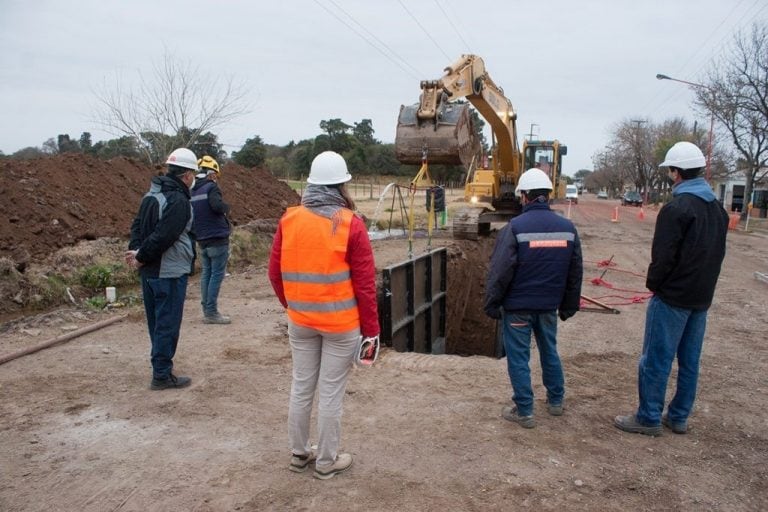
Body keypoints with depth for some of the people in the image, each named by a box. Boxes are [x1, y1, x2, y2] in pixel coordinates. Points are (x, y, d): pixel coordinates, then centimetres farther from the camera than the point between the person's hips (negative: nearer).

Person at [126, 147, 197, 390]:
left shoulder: (152, 194, 12)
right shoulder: (179, 201, -19)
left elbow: (137, 225, 12)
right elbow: (163, 236, -24)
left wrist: (136, 250, -2)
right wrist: (141, 257, -13)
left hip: (149, 271, 9)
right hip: (170, 272, -9)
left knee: (156, 322, 18)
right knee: (168, 324, 1)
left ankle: (161, 368, 32)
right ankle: (162, 375, 9)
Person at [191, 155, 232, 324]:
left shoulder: (192, 191, 11)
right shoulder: (211, 186, -11)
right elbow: (217, 206, -27)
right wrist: (226, 207, -8)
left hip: (202, 240, 8)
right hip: (217, 239, -8)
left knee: (206, 274, 12)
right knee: (217, 274, -3)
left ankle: (207, 311, 17)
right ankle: (211, 312, -2)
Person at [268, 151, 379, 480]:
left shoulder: (289, 220, -3)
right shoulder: (350, 224, -13)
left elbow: (275, 272, 3)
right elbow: (365, 283, -12)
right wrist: (371, 329, -3)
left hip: (300, 321, 4)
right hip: (341, 323, -4)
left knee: (301, 387, 17)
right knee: (331, 393, 8)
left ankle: (298, 454, 33)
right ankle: (327, 461, 23)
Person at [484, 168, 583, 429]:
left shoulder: (515, 227, -15)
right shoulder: (568, 227, 1)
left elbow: (500, 271, -15)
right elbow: (575, 272, 8)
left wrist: (492, 304, -5)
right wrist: (569, 306, 18)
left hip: (518, 306, -5)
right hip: (549, 305, 5)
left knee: (518, 358, 6)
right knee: (549, 351, 22)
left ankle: (524, 412, 13)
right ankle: (556, 401, 35)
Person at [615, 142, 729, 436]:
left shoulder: (676, 208, -17)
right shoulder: (717, 208, 10)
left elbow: (663, 256, -19)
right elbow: (718, 254, 15)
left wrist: (653, 284, -4)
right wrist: (703, 286, 17)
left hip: (672, 298, -8)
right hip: (702, 298, 9)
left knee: (656, 359, 0)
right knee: (689, 360, 14)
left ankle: (649, 418, 8)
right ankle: (679, 417, 24)